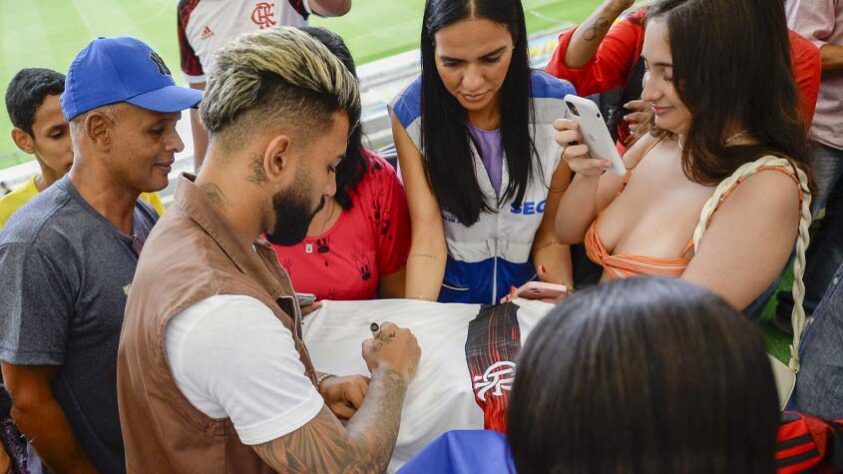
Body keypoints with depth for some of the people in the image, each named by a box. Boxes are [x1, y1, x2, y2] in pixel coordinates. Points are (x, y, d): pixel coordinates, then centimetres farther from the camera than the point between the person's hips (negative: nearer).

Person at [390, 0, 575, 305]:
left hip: (528, 295, 1)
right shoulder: (411, 112, -12)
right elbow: (427, 238, -16)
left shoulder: (556, 106, -11)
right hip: (448, 295, -1)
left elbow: (550, 236, -6)